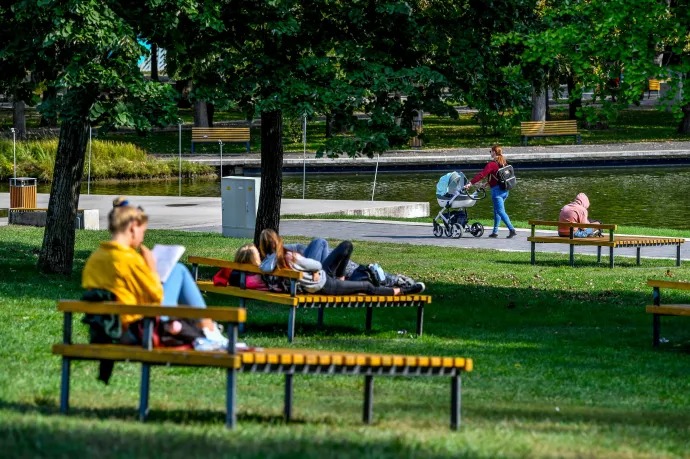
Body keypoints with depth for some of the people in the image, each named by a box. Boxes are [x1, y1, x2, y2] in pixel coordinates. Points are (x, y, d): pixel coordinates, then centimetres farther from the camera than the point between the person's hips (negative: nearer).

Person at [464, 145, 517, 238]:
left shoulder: (492, 164, -14)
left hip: (497, 190, -8)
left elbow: (482, 175, -20)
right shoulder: (503, 163, 10)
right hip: (505, 191, 8)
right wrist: (488, 182, 30)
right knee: (497, 211, 16)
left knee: (501, 211, -7)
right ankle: (495, 231, 20)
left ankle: (512, 230, -18)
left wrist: (471, 183, -21)